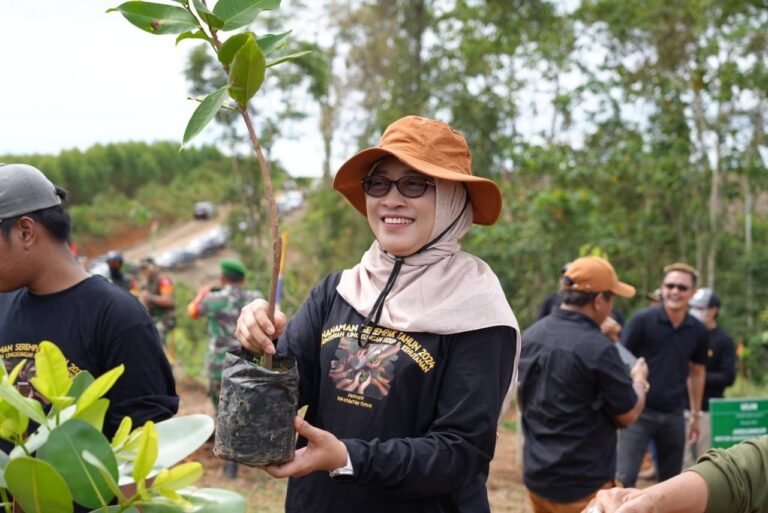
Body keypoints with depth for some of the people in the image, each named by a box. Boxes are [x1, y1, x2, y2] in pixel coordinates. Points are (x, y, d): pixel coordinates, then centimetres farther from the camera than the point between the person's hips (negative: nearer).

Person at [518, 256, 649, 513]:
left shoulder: (531, 335, 2)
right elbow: (629, 414, -10)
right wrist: (639, 379, 10)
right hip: (582, 484, -7)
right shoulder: (597, 348, -21)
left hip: (536, 475, 7)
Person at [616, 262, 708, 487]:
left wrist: (696, 413, 18)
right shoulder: (642, 320, -10)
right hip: (640, 411, -4)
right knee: (624, 478, -9)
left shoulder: (698, 331, 2)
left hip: (674, 415, 4)